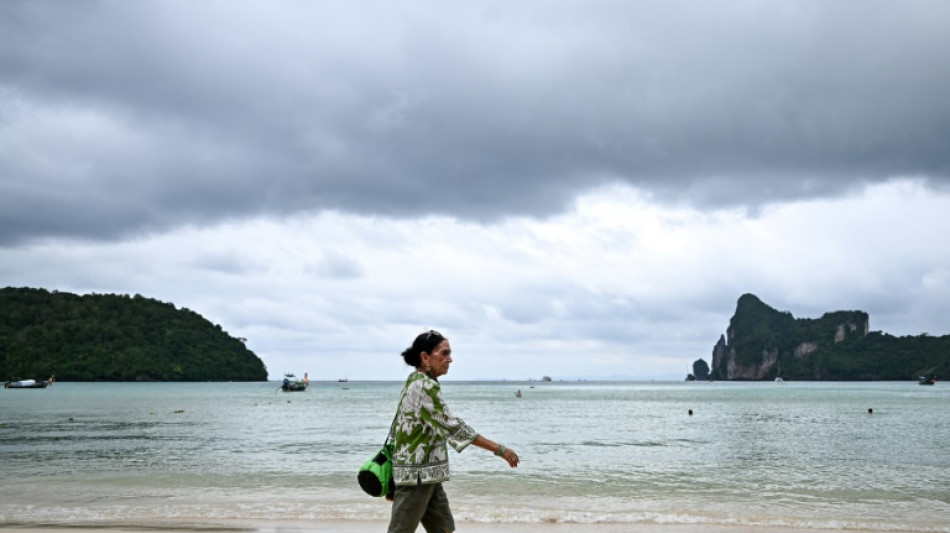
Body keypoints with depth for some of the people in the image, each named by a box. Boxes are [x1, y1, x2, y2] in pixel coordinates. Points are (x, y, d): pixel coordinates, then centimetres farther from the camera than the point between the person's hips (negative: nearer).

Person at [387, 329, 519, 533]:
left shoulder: (415, 383, 11)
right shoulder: (425, 387, -18)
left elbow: (397, 428, 15)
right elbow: (453, 427, -22)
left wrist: (393, 479, 20)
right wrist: (499, 449, -19)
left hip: (427, 476, 10)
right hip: (416, 475, -10)